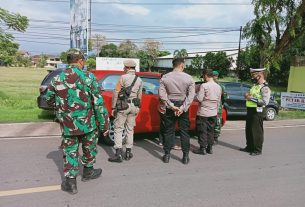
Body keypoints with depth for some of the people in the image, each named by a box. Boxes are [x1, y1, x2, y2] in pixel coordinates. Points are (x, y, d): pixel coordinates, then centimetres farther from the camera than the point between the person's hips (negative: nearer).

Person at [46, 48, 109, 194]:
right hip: (87, 123, -2)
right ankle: (88, 172, 39)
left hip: (67, 125, 2)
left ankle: (70, 182, 15)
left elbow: (49, 100, 11)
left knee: (70, 152, 13)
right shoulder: (88, 77, -11)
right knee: (89, 148, 21)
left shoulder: (57, 79, -1)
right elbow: (98, 103, -12)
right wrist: (104, 124, -5)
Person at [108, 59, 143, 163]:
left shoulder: (123, 77, -7)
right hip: (134, 106, 5)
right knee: (130, 129, 13)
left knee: (118, 128, 1)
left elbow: (116, 93, -9)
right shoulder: (139, 80, 8)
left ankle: (118, 154, -4)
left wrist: (113, 107, -4)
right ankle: (128, 153, 18)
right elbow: (139, 96, 11)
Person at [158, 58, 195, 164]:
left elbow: (162, 94, -9)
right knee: (184, 132, 8)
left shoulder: (165, 77, -2)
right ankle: (185, 156, 13)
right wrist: (182, 108, -13)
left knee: (168, 131, 10)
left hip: (170, 107, 1)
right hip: (183, 107, -1)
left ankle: (167, 155, 16)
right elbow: (191, 95, -11)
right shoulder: (188, 78, -5)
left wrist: (171, 106, -10)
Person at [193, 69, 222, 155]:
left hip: (203, 112, -6)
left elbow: (199, 99, -18)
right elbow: (218, 100, 12)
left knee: (202, 131, 3)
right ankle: (210, 148, 19)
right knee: (210, 130, 14)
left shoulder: (204, 85, -16)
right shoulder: (218, 87, 5)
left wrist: (196, 96, 1)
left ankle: (202, 149, 8)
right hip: (213, 113, 6)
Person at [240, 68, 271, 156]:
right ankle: (249, 147, 28)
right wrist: (248, 95, 5)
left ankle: (257, 150, 10)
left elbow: (265, 102, -24)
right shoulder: (255, 85, 16)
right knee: (249, 130, 15)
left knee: (257, 131, -1)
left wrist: (252, 98, -20)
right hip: (250, 110, 9)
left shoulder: (265, 88, -13)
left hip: (257, 111, -9)